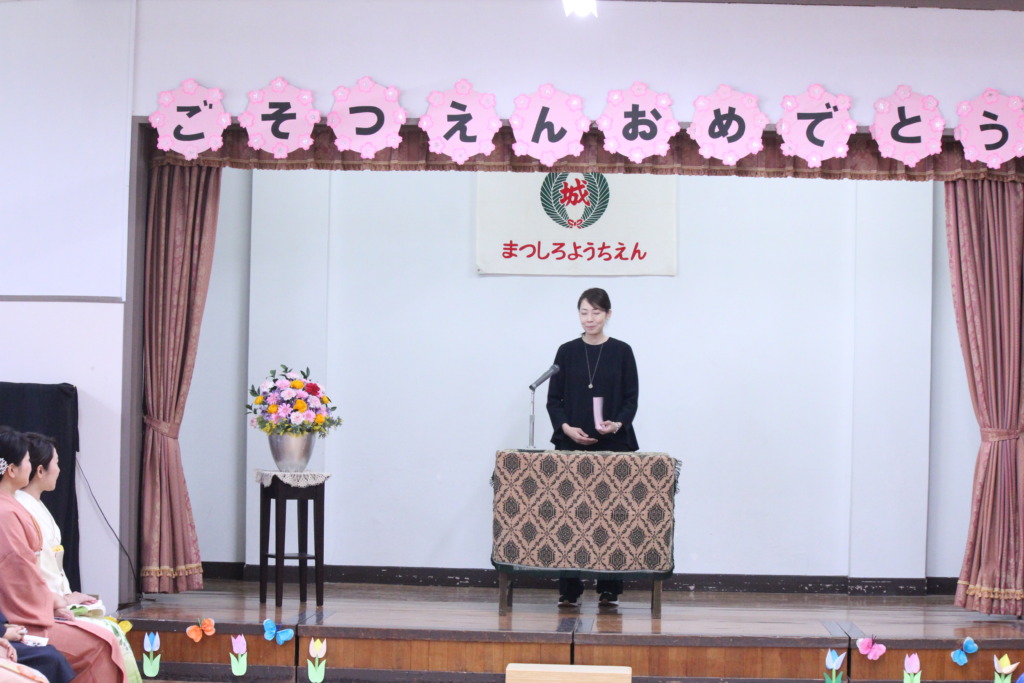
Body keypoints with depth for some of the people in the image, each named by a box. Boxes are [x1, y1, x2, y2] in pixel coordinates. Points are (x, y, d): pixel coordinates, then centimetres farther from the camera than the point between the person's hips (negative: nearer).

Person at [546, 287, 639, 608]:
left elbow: (631, 399, 2)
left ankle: (609, 589, 7)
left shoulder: (621, 352, 4)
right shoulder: (567, 352, 7)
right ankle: (569, 590, 3)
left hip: (612, 445, -1)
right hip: (572, 446, 1)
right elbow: (554, 399, 6)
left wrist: (617, 424, -17)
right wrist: (566, 427, -12)